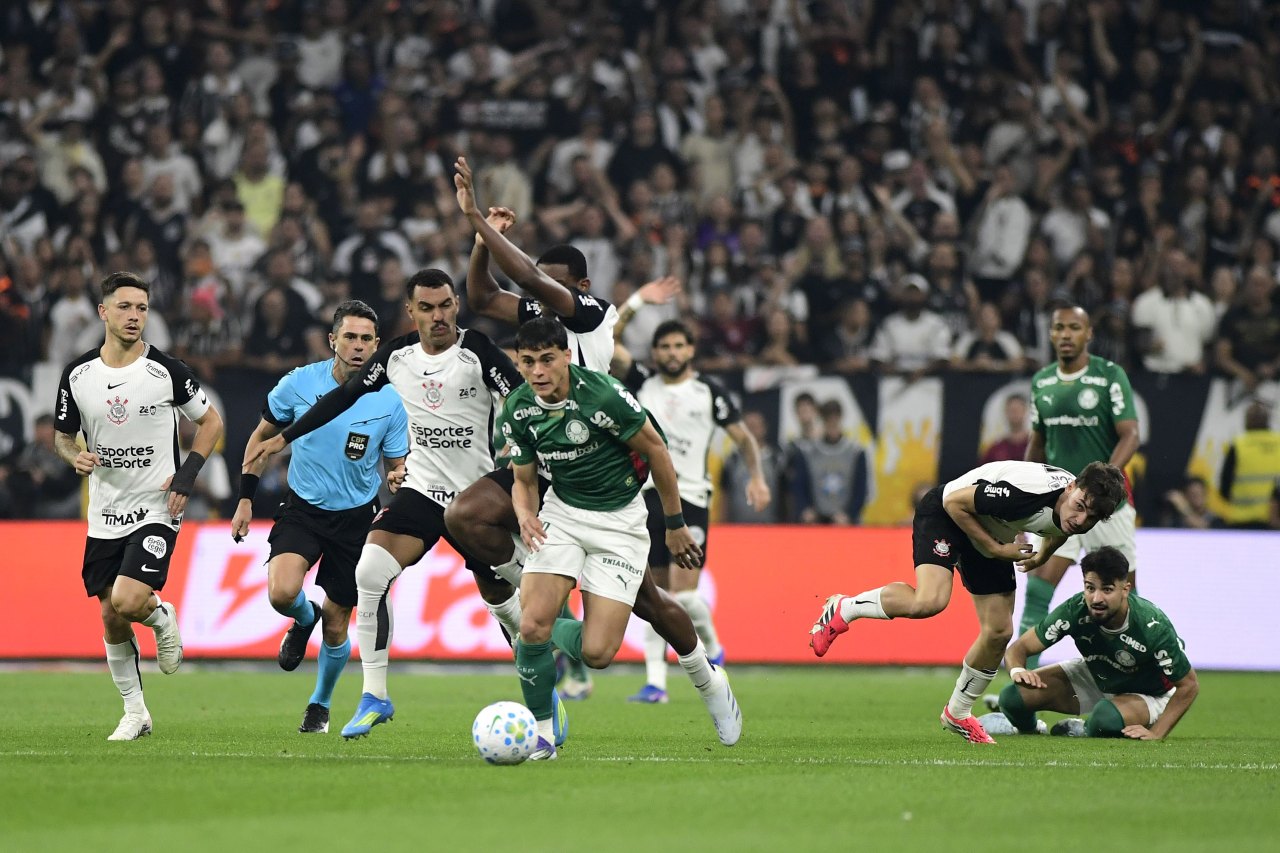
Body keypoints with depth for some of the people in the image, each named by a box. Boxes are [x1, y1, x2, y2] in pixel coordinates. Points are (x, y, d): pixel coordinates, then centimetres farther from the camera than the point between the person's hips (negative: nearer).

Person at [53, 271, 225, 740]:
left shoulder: (166, 371, -8)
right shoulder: (77, 375, 0)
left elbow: (212, 421, 5)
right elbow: (63, 435, 13)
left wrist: (188, 473, -8)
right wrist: (76, 457, -10)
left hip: (155, 509, -4)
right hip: (105, 514, 4)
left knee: (127, 601, -22)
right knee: (110, 618, 5)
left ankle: (161, 616, 14)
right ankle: (135, 713, 20)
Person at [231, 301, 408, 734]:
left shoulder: (388, 402, -9)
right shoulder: (299, 383, -8)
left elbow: (397, 469, 0)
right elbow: (262, 437, 6)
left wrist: (398, 482, -24)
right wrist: (245, 499, 3)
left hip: (356, 517, 0)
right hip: (302, 508, 0)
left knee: (336, 622, 6)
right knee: (282, 593, -26)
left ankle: (320, 706, 31)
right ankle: (304, 619, 12)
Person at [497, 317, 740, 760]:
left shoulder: (601, 395, -23)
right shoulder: (517, 411, -7)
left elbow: (655, 449, -10)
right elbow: (523, 480, 7)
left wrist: (675, 524, -2)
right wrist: (525, 515, -17)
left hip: (619, 521, -4)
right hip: (561, 513, 4)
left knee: (596, 653, -11)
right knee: (533, 627, -18)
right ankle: (540, 735, 3)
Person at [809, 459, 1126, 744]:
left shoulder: (1076, 516, -16)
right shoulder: (1027, 490, -40)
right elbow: (955, 501, -27)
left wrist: (1042, 556, 7)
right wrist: (995, 549, -25)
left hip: (991, 537, 7)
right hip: (945, 513, -7)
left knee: (999, 632, 2)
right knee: (929, 601, -32)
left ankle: (957, 713, 24)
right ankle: (843, 610, -8)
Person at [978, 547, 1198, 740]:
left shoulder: (1153, 626, -33)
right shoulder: (1075, 611, -26)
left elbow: (1188, 685, -21)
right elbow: (1019, 647, -16)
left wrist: (1155, 734, -29)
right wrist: (1017, 670, -40)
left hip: (1145, 694, -3)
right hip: (1094, 677, 3)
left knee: (1107, 718, -40)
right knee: (1015, 696, -19)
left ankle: (1083, 731, -2)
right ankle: (1026, 729, 18)